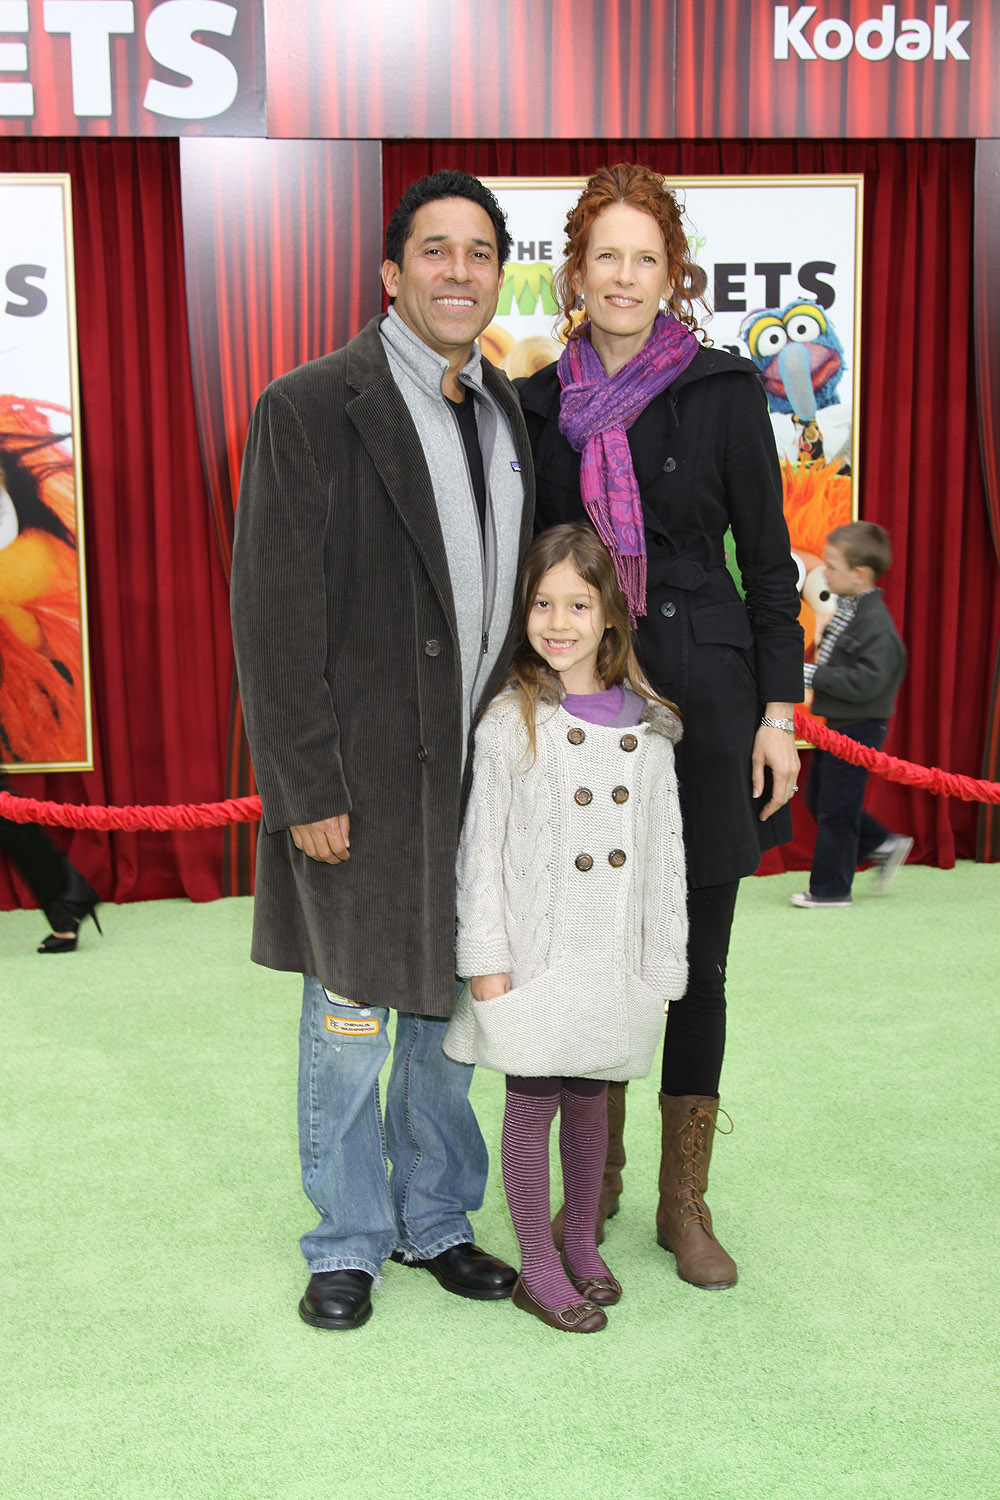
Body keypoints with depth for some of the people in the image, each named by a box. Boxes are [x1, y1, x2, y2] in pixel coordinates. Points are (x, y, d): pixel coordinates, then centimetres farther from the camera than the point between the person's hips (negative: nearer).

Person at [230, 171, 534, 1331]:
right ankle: (347, 1244, 29)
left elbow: (519, 594, 13)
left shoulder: (510, 414, 9)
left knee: (453, 1012, 16)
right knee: (350, 1019, 8)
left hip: (481, 770, 6)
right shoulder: (310, 408, -9)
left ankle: (435, 1220, 35)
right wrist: (307, 789, -15)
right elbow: (274, 616, -12)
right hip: (364, 777, -5)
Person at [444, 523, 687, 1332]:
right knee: (533, 1100, 6)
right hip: (535, 954, -3)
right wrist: (487, 962, -9)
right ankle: (538, 1266, 21)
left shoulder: (647, 725, 4)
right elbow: (481, 849, -6)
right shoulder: (510, 722, -6)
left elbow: (666, 851, 7)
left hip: (617, 959, 3)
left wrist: (664, 963, 7)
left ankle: (583, 1242, 34)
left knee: (590, 1096, 15)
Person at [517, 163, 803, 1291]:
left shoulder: (724, 391, 0)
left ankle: (684, 1200, 22)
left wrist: (778, 709, -4)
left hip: (704, 695, -2)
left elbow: (768, 559, 1)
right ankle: (594, 1179, 28)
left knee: (696, 957, 5)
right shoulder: (538, 403, 7)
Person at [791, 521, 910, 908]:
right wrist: (813, 672, 2)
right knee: (818, 799, 18)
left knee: (836, 810, 0)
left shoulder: (875, 623, -23)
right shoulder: (846, 610, 6)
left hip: (859, 728, -10)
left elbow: (864, 683, -28)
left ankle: (830, 889, 13)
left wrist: (813, 675, -22)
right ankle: (884, 845, 29)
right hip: (838, 723, 10)